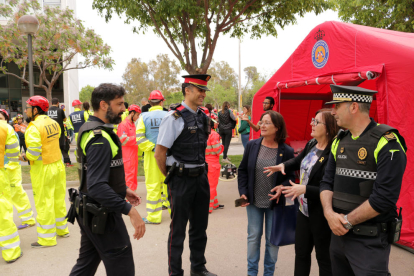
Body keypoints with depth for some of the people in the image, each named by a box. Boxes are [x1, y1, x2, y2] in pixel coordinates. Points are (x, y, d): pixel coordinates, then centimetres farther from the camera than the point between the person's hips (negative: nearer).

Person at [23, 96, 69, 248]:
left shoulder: (34, 127, -18)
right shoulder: (54, 123, 4)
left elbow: (34, 151, -23)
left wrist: (24, 157, -4)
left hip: (43, 169, -7)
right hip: (58, 164, 7)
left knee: (44, 203, 4)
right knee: (58, 199, 18)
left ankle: (47, 239, 16)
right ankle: (62, 229, 33)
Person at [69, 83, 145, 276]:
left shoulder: (90, 129, 8)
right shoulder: (100, 139, -24)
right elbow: (97, 187, -33)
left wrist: (123, 190, 19)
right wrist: (129, 210, -34)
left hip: (90, 211, 10)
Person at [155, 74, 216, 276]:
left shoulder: (203, 117, 7)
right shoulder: (175, 117, -15)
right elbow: (159, 154, -14)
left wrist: (201, 171, 14)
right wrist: (170, 177, -4)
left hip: (201, 178, 7)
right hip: (182, 180, -7)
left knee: (200, 226, 19)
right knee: (178, 229, 8)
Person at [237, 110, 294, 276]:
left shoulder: (287, 151, -11)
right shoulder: (252, 145, -5)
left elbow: (291, 176, -4)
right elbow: (243, 170, 2)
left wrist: (283, 187, -24)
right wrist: (243, 192, -5)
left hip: (275, 203, -1)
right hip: (253, 201, 2)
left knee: (272, 239, 13)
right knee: (253, 237, 14)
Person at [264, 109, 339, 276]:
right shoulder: (311, 144, 1)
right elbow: (299, 161, 21)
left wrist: (304, 189, -31)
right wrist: (283, 165, 5)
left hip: (320, 215, -8)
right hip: (304, 210, 8)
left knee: (324, 258, 13)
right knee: (301, 253, 20)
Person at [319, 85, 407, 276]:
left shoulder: (387, 142, -14)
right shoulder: (339, 141, 6)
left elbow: (384, 197, -20)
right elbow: (327, 183, 6)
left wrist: (347, 221, -15)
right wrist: (329, 212, -11)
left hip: (370, 241, -6)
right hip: (338, 233, 7)